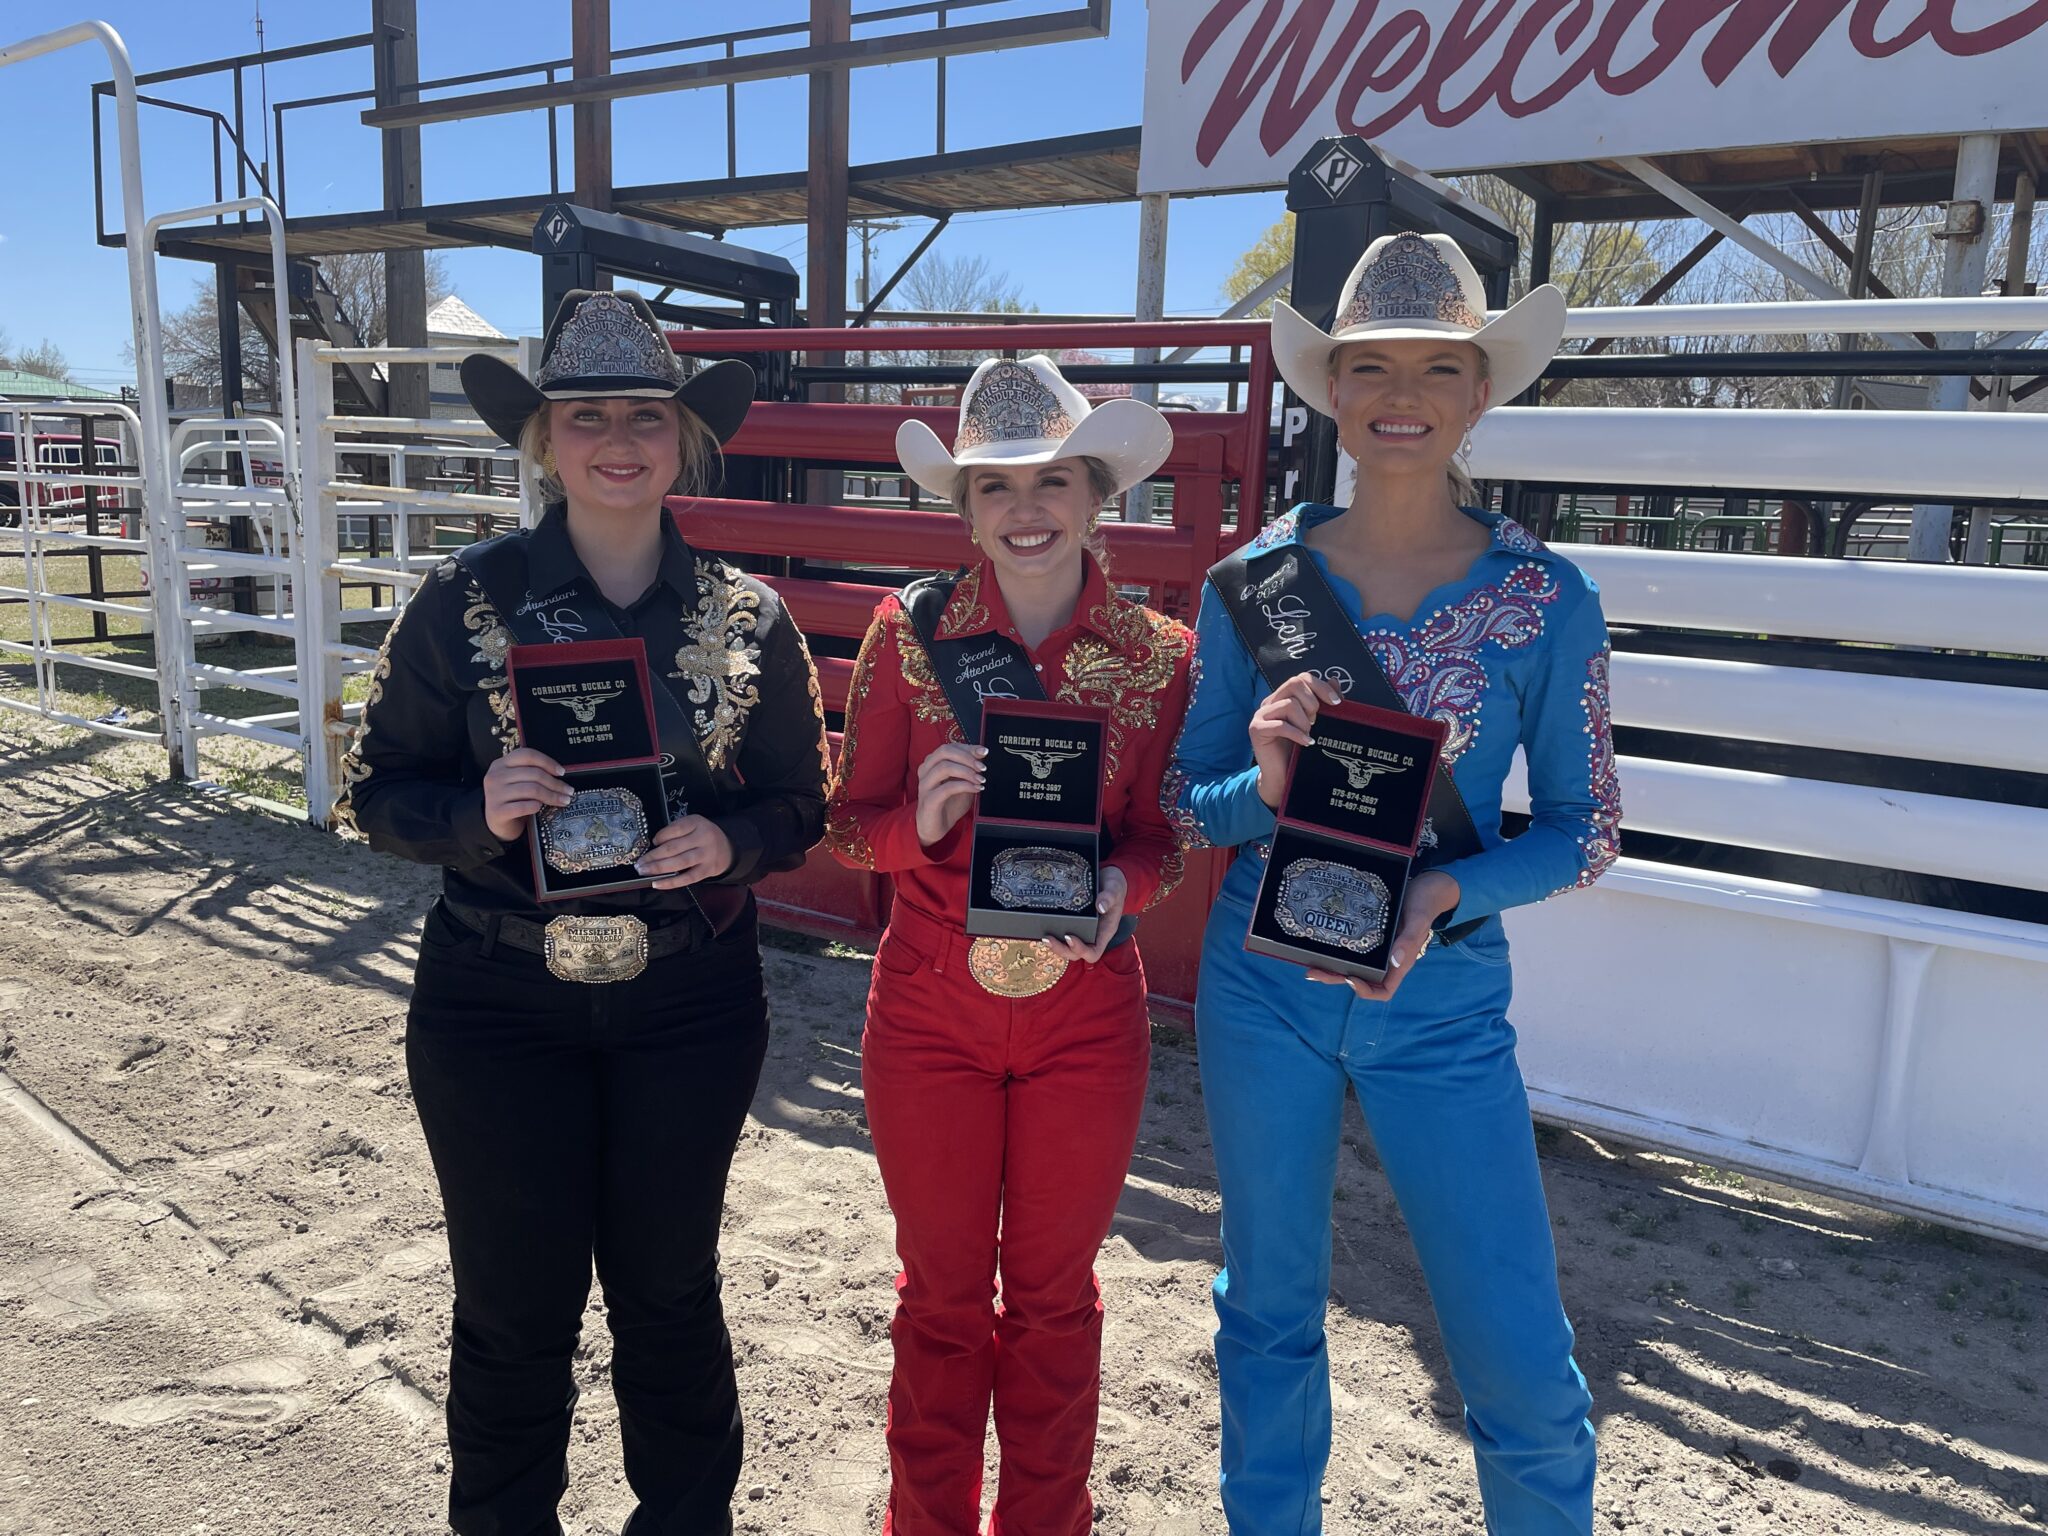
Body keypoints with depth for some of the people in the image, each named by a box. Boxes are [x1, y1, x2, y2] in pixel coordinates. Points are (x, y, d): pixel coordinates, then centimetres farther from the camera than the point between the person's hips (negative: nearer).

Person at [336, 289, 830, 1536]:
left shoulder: (746, 616, -3)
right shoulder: (468, 601, -5)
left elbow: (799, 802, 3)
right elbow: (381, 790, -1)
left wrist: (729, 843, -17)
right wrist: (479, 814, -20)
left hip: (691, 1004, 1)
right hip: (498, 1001, 0)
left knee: (669, 1293, 17)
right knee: (516, 1308, 13)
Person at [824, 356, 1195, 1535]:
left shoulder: (1160, 655, -6)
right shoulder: (910, 632, -7)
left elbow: (1162, 840, 1)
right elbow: (849, 824, -3)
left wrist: (1120, 883, -21)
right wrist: (922, 817, -24)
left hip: (1086, 1017, 0)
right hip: (930, 1009, 0)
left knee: (1053, 1294, 18)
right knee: (943, 1290, 17)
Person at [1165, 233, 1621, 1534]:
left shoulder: (1548, 598, -6)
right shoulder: (1253, 583, -4)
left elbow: (1585, 830, -1)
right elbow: (1186, 804, 1)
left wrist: (1446, 893, -19)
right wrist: (1264, 786, -21)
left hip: (1442, 1004, -1)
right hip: (1262, 990, 1)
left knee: (1522, 1365, 4)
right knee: (1271, 1313, 18)